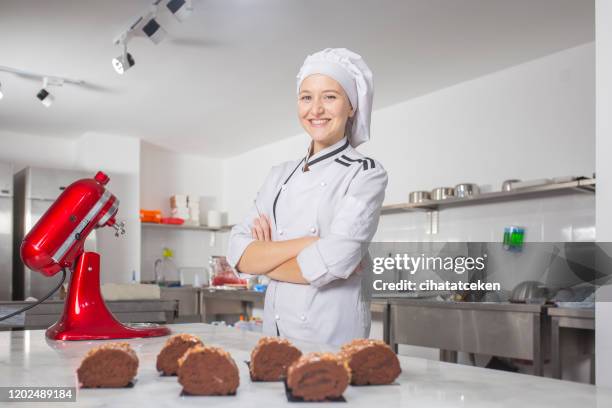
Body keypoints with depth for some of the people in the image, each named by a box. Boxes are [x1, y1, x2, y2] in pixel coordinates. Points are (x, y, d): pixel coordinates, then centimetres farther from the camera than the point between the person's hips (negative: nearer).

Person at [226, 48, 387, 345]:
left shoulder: (366, 174, -7)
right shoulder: (280, 175, 8)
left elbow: (332, 262, -21)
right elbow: (237, 253, -2)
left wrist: (265, 257, -5)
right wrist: (307, 243, -17)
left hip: (332, 335, -5)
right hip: (274, 331, 5)